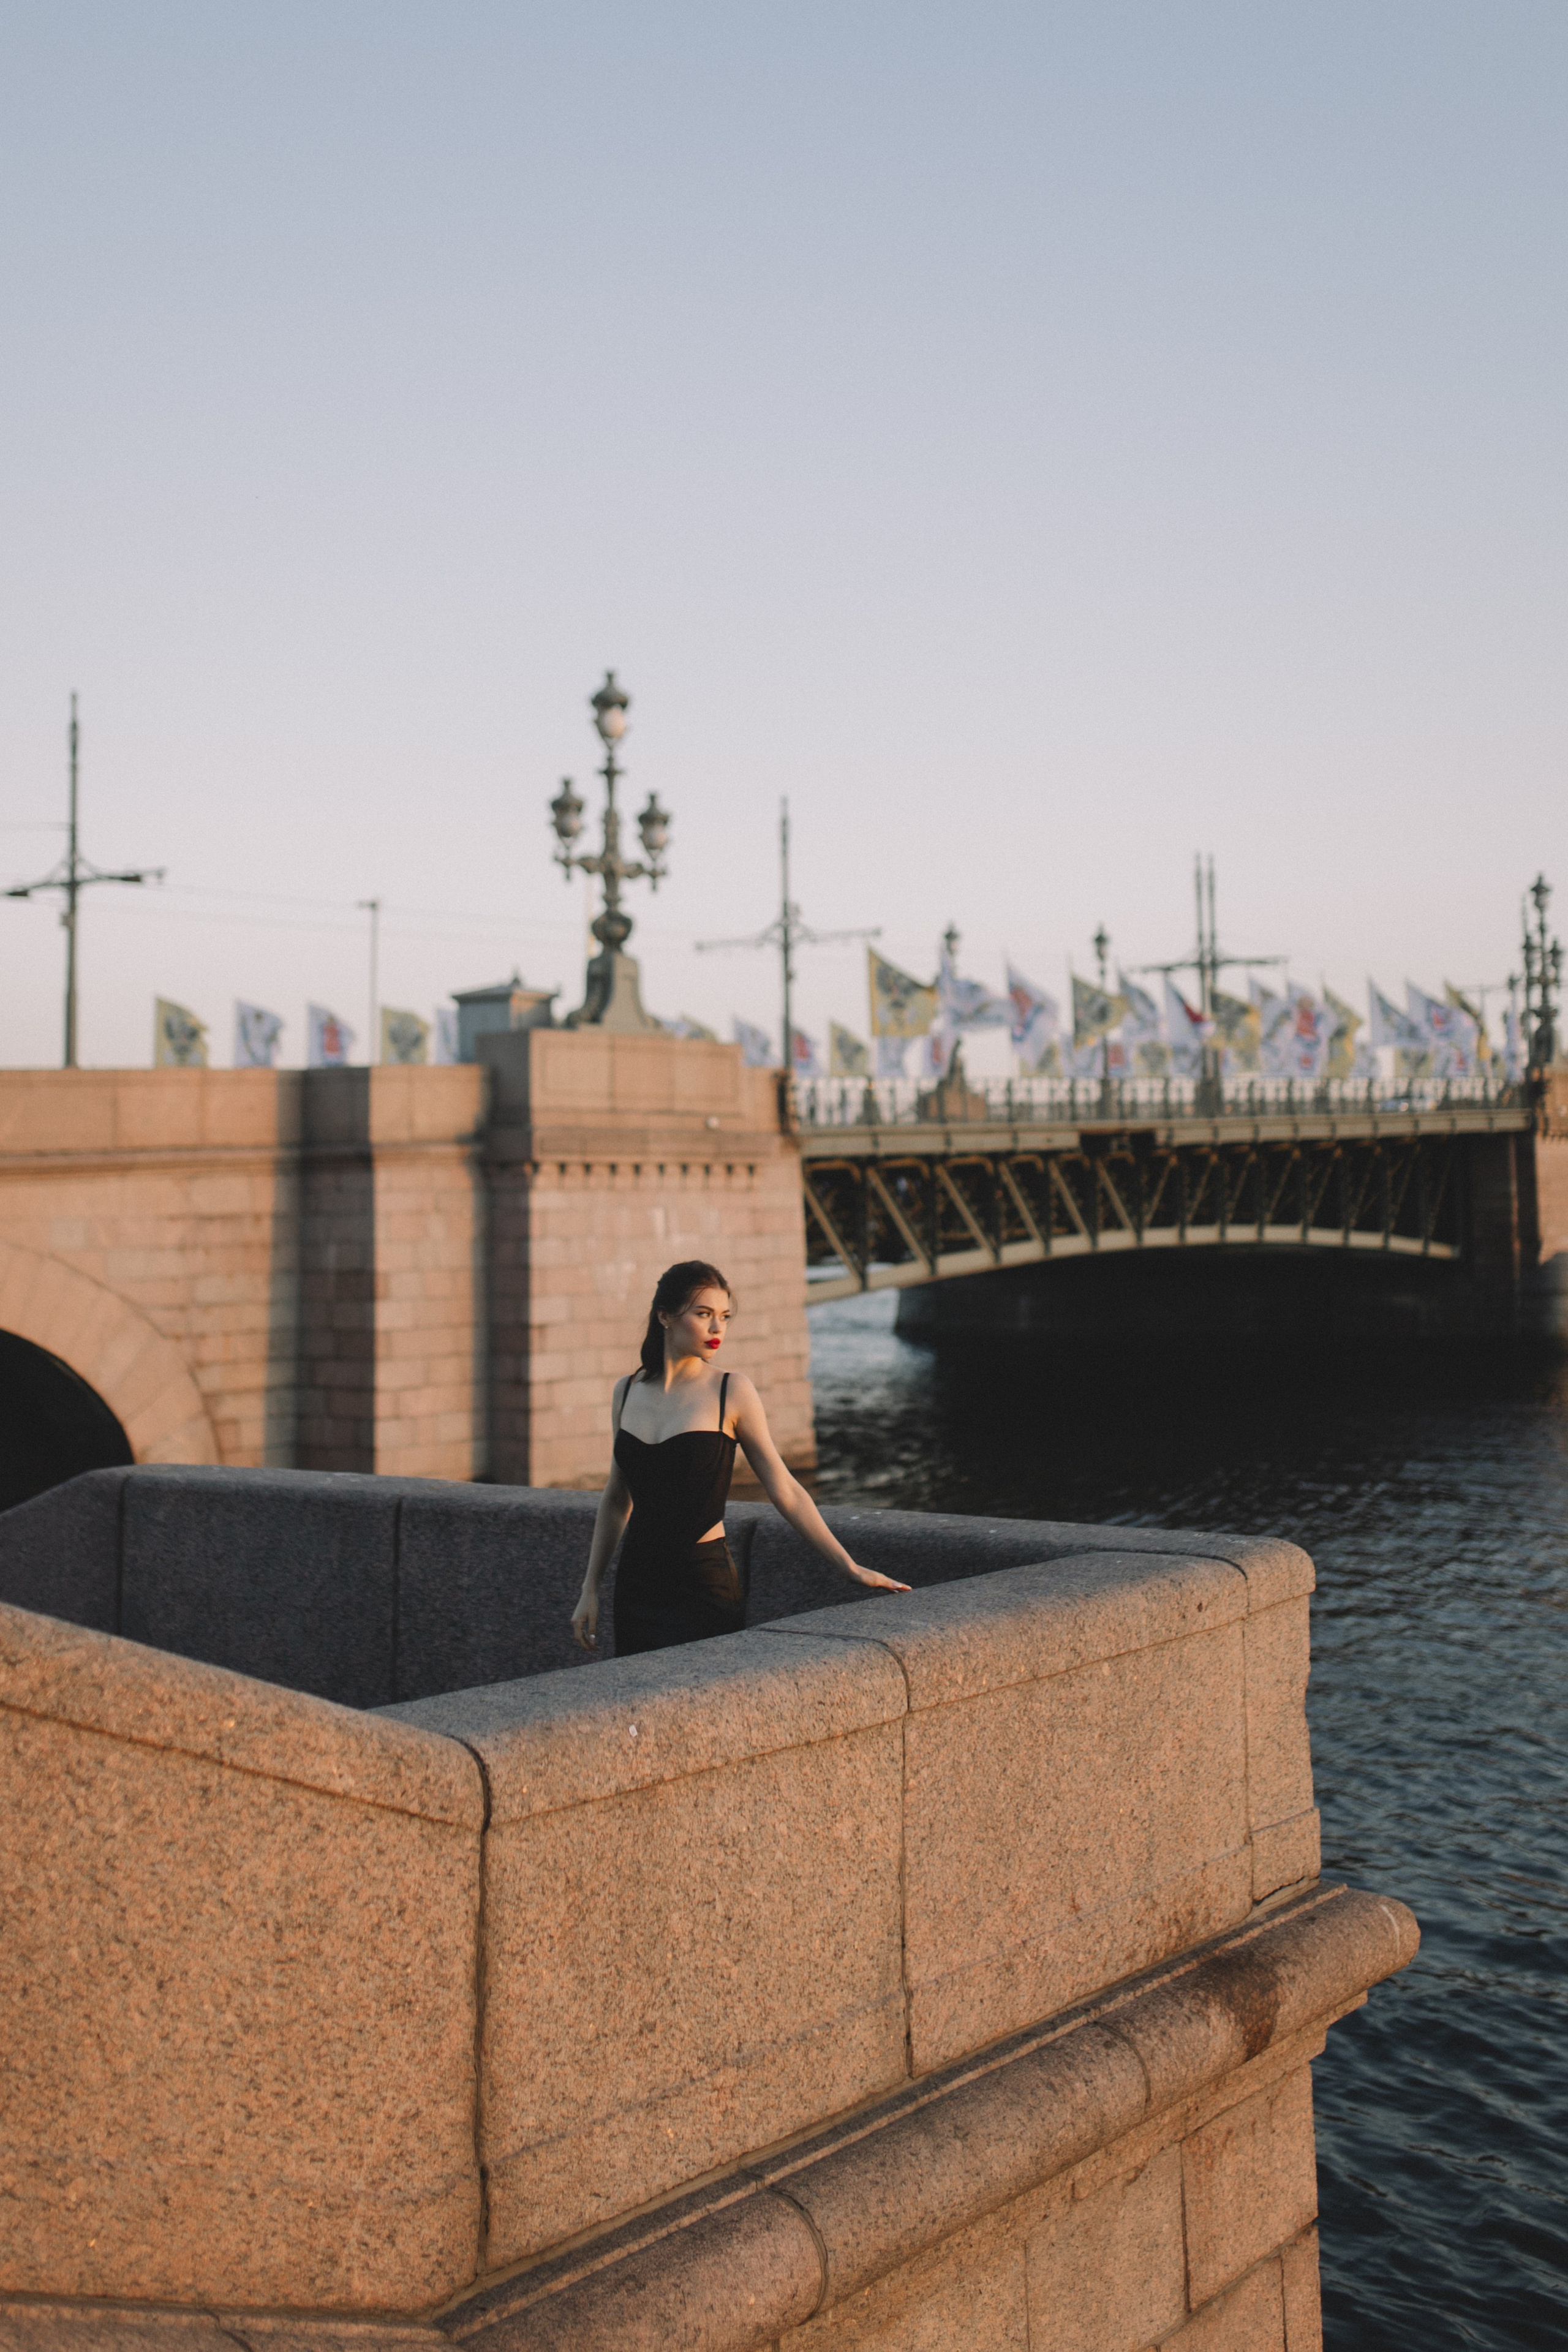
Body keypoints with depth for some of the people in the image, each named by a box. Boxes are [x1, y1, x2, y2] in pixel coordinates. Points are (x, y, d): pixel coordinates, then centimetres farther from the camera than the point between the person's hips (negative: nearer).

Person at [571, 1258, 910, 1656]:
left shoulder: (731, 1391, -6)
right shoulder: (627, 1392, 6)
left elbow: (785, 1492, -3)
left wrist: (851, 1567, -5)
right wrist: (590, 1589, 14)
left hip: (706, 1587, -4)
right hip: (637, 1585, 4)